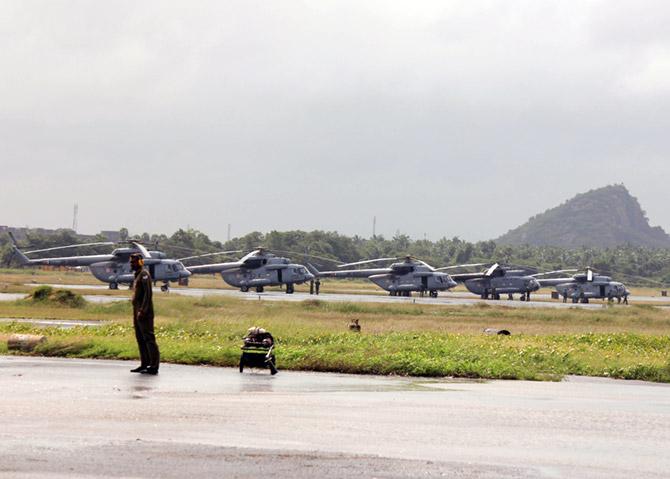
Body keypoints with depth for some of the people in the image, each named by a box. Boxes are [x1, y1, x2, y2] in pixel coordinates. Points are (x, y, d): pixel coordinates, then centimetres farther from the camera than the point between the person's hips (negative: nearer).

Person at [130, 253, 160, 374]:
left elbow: (147, 294, -18)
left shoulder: (144, 274, -10)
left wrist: (142, 311, -23)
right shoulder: (137, 275, 19)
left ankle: (154, 366, -11)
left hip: (144, 313, -10)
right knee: (140, 338, 11)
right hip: (137, 312, 10)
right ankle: (144, 364, 16)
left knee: (148, 338, -10)